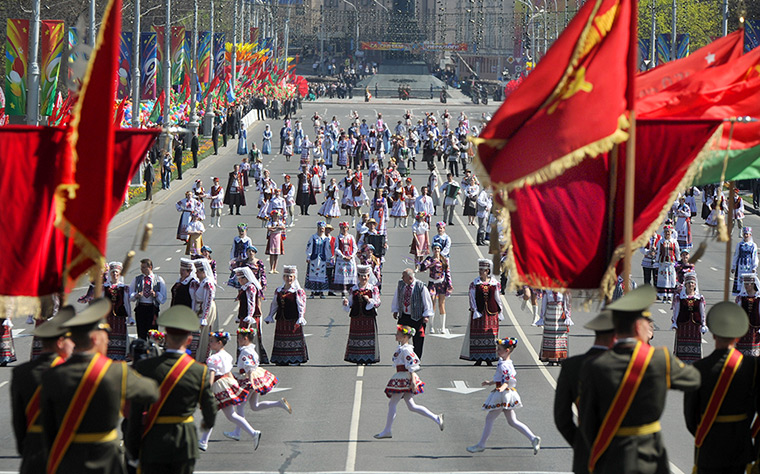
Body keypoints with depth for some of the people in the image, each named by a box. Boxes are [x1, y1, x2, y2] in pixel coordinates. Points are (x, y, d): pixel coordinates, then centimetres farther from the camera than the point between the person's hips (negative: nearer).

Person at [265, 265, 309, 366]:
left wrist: (300, 318, -17)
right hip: (281, 320, 5)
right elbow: (274, 305, 20)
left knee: (295, 339, -4)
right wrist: (270, 316, 18)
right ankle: (282, 359, 13)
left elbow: (302, 306, -8)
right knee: (281, 338, 6)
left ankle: (295, 359, 1)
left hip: (293, 319, -5)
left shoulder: (298, 291, -4)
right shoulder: (278, 291, 13)